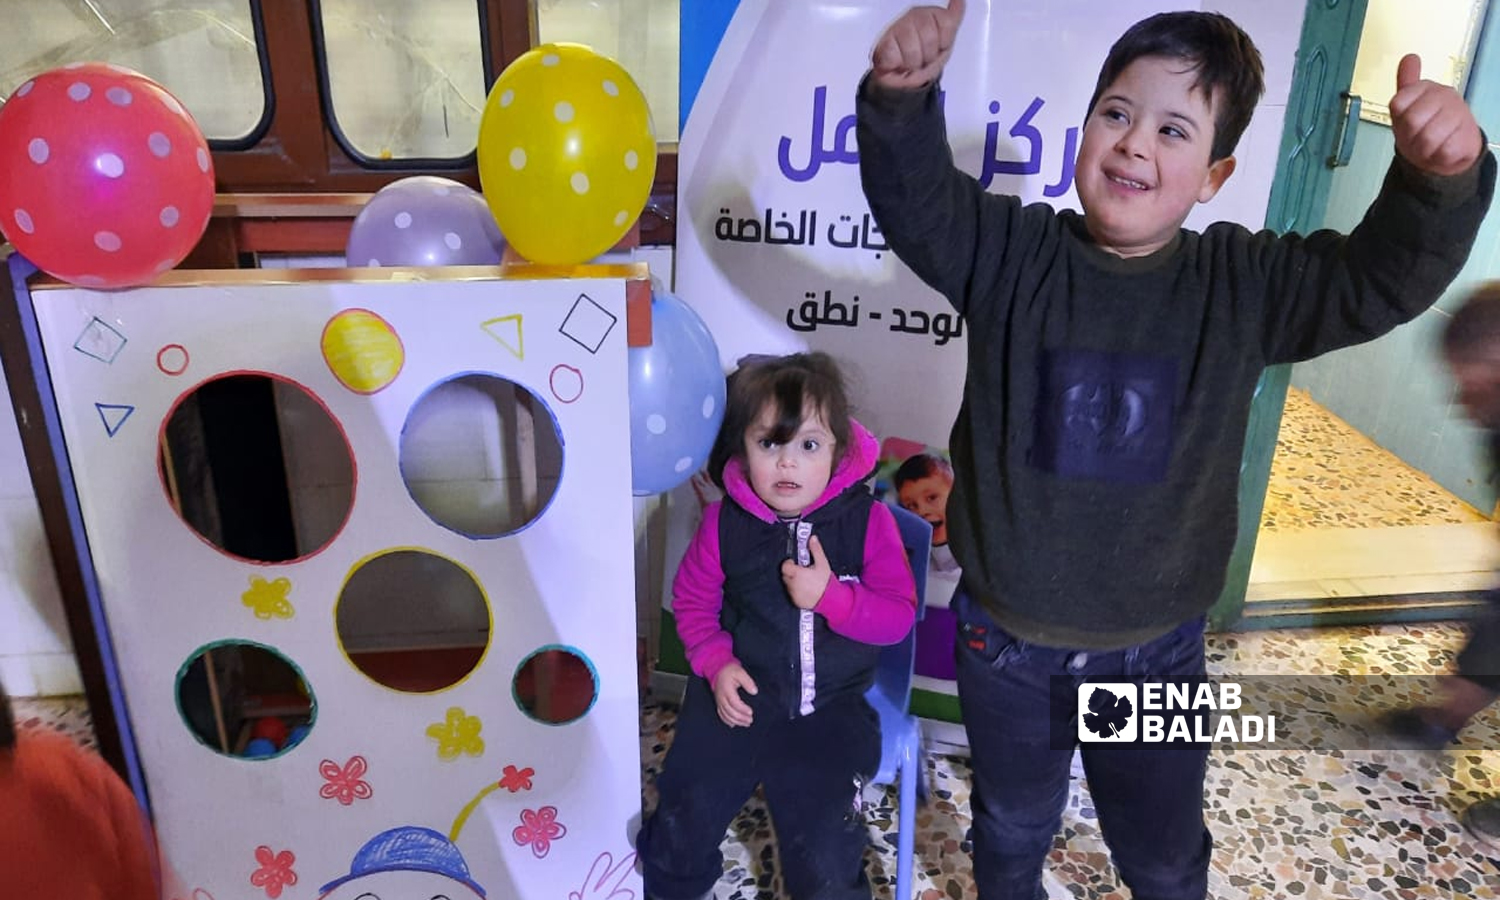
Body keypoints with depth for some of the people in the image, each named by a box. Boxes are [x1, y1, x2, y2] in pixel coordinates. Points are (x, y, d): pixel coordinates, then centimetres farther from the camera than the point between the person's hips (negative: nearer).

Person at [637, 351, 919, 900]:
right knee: (683, 825, 4)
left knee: (825, 855, -3)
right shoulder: (725, 521, -6)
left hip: (830, 706, -1)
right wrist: (716, 663, -10)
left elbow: (899, 616, -10)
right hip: (738, 693, 2)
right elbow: (693, 596, 5)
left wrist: (831, 596, -27)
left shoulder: (867, 520, -11)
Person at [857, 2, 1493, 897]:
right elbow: (915, 198, -21)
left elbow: (1386, 276, -12)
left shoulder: (1245, 283, -7)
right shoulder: (1013, 252, -10)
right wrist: (901, 100, -41)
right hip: (1007, 642, 0)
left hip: (1157, 654, 1)